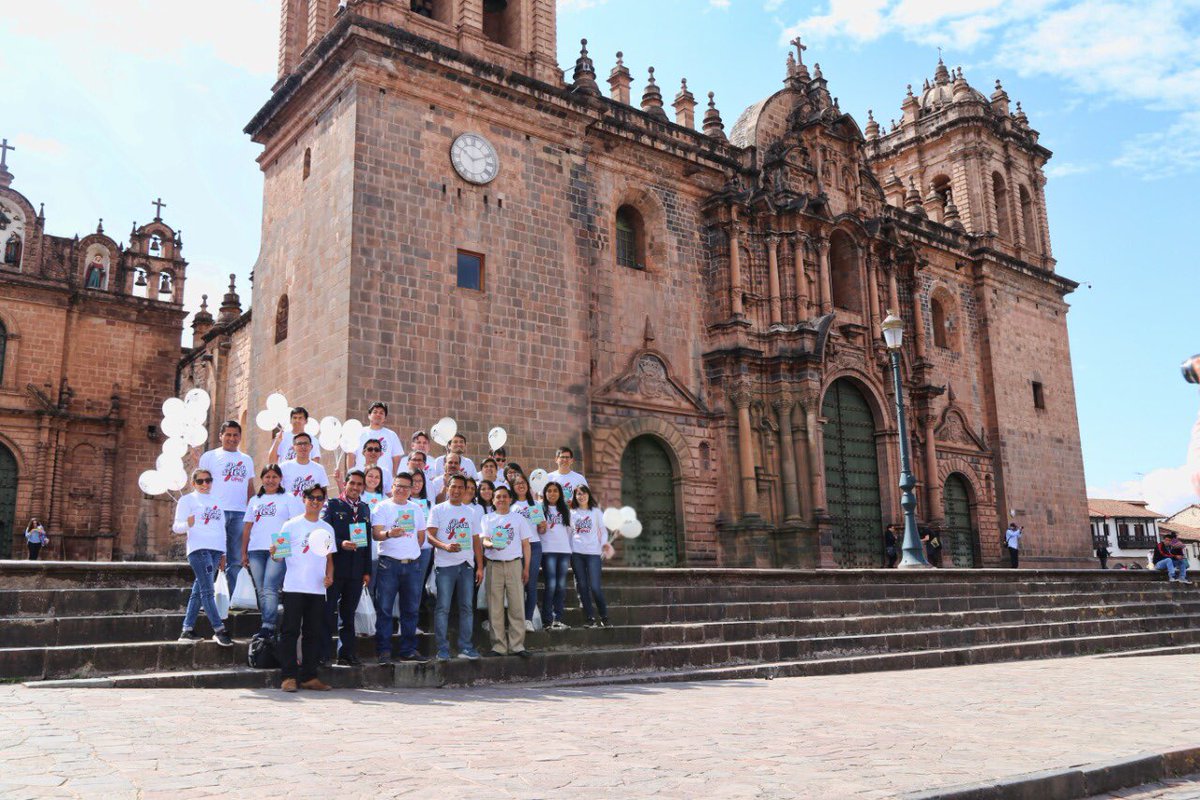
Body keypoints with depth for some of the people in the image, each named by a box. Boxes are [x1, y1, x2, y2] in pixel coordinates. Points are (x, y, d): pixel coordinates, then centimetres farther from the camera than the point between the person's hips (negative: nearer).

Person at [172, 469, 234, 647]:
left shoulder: (217, 501, 22)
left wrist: (223, 554, 21)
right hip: (198, 549, -6)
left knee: (199, 590, 6)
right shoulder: (187, 500, 5)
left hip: (216, 551, 6)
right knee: (207, 591, -12)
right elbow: (177, 526, -2)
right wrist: (187, 524, -25)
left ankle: (187, 630, 10)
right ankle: (219, 630, -13)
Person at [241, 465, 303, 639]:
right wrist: (244, 552, 13)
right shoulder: (255, 500, 20)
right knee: (261, 590, 3)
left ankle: (268, 626, -19)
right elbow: (247, 528, 19)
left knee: (270, 588, -16)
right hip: (256, 550, 5)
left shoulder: (288, 499, 8)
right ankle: (273, 625, 9)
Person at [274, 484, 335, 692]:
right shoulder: (291, 525, 2)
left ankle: (309, 676, 12)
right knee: (290, 631, -4)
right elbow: (280, 555, 1)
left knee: (314, 633, 6)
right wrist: (274, 554, -22)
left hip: (318, 589, 4)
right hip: (294, 587, -4)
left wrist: (329, 576, 2)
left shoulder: (327, 529, 15)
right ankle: (289, 676, 1)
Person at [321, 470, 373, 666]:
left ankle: (347, 653, 16)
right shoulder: (332, 505, 1)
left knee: (349, 613, 10)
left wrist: (367, 570, 10)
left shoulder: (365, 509, 15)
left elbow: (367, 541, 14)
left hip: (356, 570, 4)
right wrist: (340, 544, -23)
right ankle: (322, 654, 4)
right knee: (329, 611, -2)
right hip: (335, 567, -4)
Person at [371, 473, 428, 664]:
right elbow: (375, 534, -11)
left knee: (411, 610, 8)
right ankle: (384, 651, 3)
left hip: (413, 564, 4)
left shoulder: (416, 509, 16)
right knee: (384, 609, -3)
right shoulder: (383, 507, 1)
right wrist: (389, 534, -30)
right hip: (389, 563, -4)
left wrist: (412, 551, 12)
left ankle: (408, 650, 16)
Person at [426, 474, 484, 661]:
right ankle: (442, 649, 3)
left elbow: (476, 540, 14)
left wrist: (480, 566, 8)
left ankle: (465, 647, 12)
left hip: (466, 564, 4)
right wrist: (445, 546, -25)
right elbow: (429, 535, -6)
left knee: (467, 607, 5)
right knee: (443, 608, -2)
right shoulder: (438, 509, 3)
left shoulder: (472, 511, 14)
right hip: (445, 564, -4)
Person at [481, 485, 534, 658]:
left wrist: (526, 568, 4)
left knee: (517, 606, -4)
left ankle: (517, 645, 1)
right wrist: (491, 544, -24)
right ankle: (499, 645, 6)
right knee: (495, 607, 0)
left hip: (514, 564, 0)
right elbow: (483, 540, 0)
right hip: (494, 565, 0)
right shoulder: (487, 518, 11)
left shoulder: (518, 518, 12)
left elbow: (525, 544, 11)